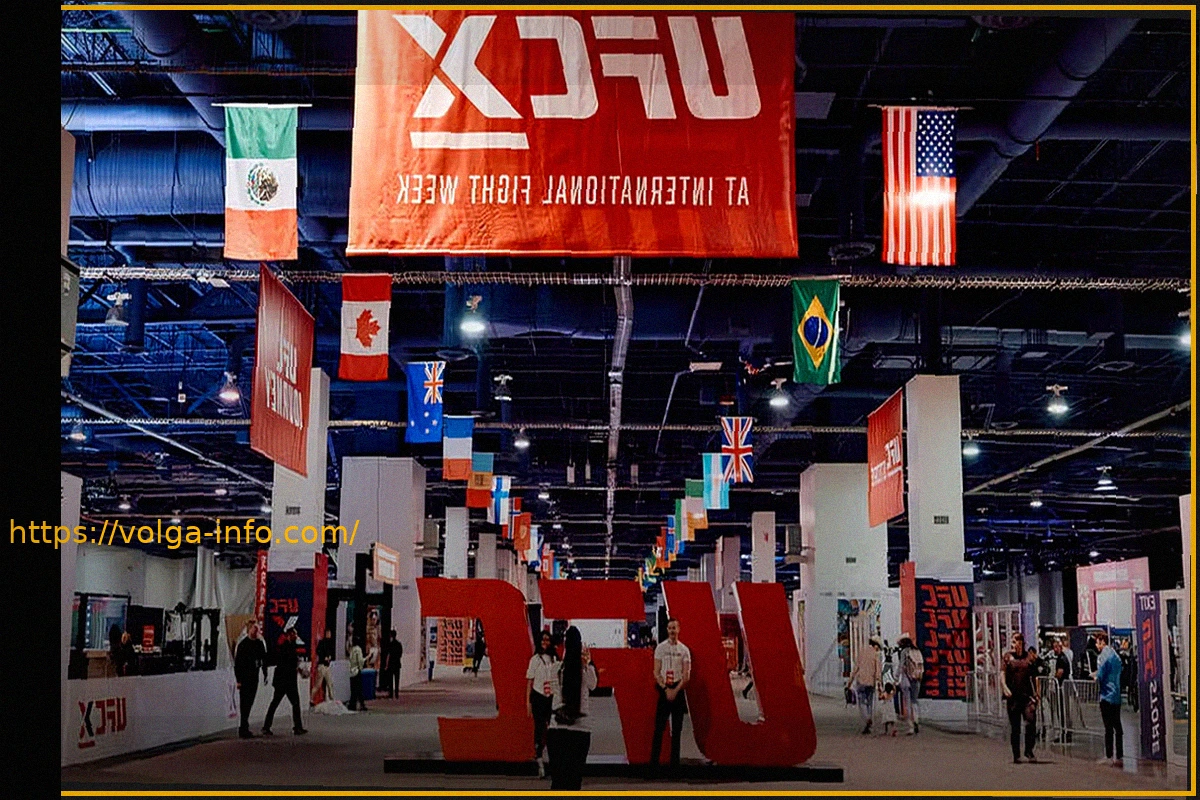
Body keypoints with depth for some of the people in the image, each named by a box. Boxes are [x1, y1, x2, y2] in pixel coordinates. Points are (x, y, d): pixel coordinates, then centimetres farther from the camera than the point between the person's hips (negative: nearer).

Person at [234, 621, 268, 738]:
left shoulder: (259, 643, 9)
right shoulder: (242, 644, -9)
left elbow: (264, 660, 16)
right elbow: (237, 663, -10)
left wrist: (265, 674, 11)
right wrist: (238, 680, -13)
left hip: (254, 677, 6)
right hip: (245, 678, -6)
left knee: (249, 702, 11)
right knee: (245, 702, -7)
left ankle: (243, 728, 20)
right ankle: (244, 728, -5)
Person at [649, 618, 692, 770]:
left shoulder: (684, 650, 3)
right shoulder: (660, 648, 2)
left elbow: (687, 675, -1)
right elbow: (656, 672, -1)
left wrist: (675, 690, -11)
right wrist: (666, 689, -11)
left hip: (678, 689, 1)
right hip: (663, 689, -1)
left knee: (677, 729, 4)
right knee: (659, 727, -2)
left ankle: (675, 762, 9)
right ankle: (653, 761, 0)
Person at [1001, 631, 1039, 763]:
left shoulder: (1029, 657, 8)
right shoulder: (1008, 656, 4)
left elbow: (1033, 677, 14)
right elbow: (1002, 675, -2)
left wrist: (1036, 693, 10)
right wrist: (1005, 688, -18)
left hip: (1027, 694, 1)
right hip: (1013, 696, -1)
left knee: (1031, 723, -12)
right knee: (1014, 727, 4)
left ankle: (1029, 750, 3)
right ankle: (1016, 755, 12)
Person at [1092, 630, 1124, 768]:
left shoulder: (1103, 656, -11)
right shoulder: (1115, 655, 14)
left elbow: (1100, 675, -17)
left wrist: (1095, 677, 4)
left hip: (1107, 695, -8)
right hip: (1117, 696, 8)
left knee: (1108, 727, -5)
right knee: (1117, 726, 8)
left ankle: (1108, 756, -3)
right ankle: (1120, 757, 10)